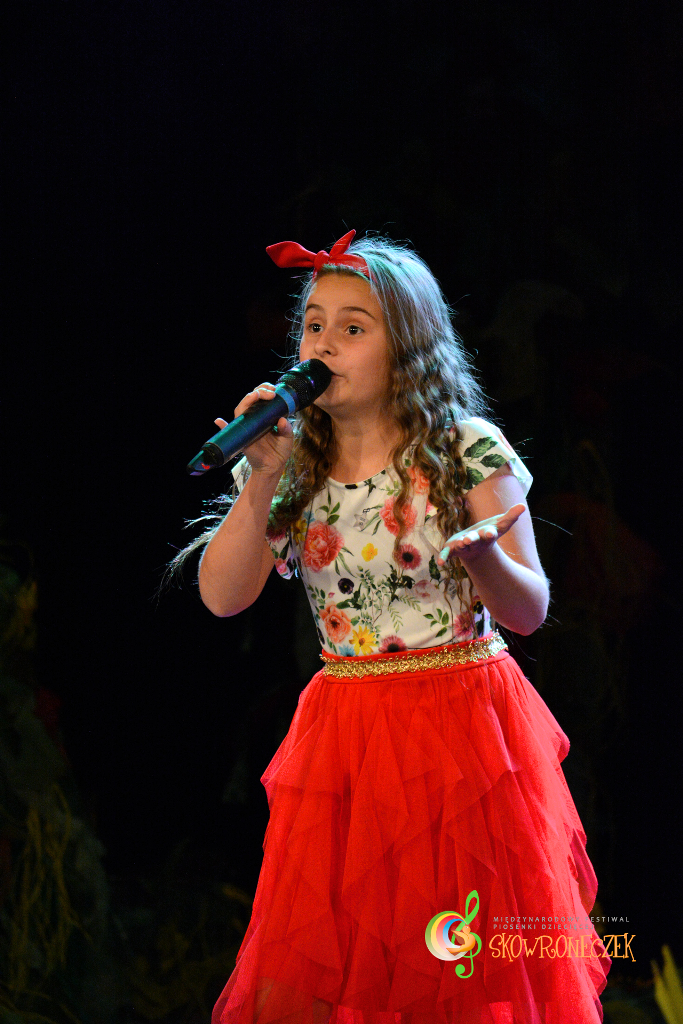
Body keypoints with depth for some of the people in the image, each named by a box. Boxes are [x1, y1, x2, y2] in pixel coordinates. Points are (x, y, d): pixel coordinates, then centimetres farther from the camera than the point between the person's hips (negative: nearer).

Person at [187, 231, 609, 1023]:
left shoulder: (470, 451, -6)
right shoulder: (293, 467, 6)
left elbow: (529, 613, -7)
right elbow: (222, 598, -2)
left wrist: (485, 556, -28)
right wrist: (262, 481, -11)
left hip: (461, 730, -3)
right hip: (343, 741, 4)